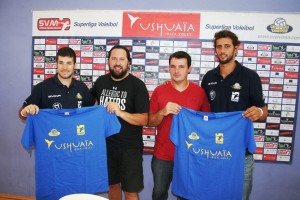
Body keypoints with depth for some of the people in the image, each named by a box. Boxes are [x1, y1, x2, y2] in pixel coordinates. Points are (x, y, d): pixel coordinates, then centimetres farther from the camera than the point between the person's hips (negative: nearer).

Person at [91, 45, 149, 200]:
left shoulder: (137, 85, -12)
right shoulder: (101, 81, 2)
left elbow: (144, 120, -16)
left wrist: (120, 112, -29)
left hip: (130, 147, -4)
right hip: (106, 144, 4)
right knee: (112, 185, 20)